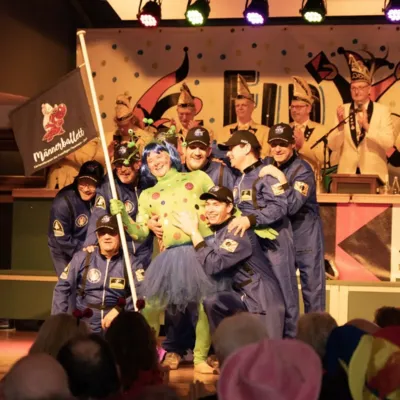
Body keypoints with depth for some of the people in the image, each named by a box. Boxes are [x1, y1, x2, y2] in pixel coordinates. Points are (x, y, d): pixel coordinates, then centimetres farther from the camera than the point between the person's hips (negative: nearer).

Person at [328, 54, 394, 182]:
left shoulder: (382, 110, -1)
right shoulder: (343, 110, 4)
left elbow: (389, 143, -11)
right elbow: (333, 146, -1)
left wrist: (367, 126, -23)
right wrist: (340, 124, -18)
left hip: (374, 173, -1)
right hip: (347, 173, 1)